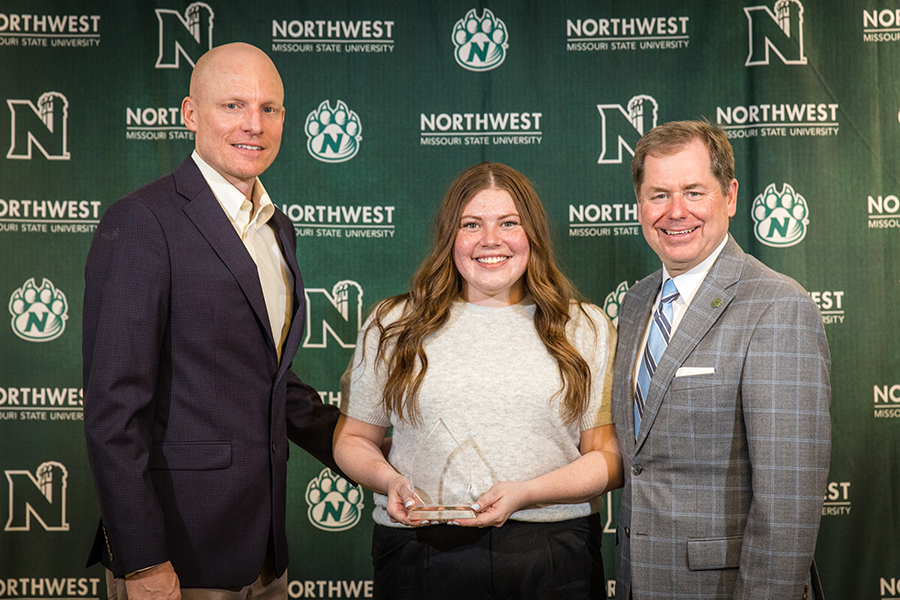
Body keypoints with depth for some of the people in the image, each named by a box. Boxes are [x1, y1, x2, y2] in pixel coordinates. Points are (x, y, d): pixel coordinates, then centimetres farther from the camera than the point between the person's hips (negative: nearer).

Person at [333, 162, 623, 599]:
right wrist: (391, 482, -10)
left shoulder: (587, 329, 3)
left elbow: (609, 457, 0)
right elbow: (353, 439, 10)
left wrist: (524, 494, -14)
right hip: (421, 559, 1)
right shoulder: (394, 327, 5)